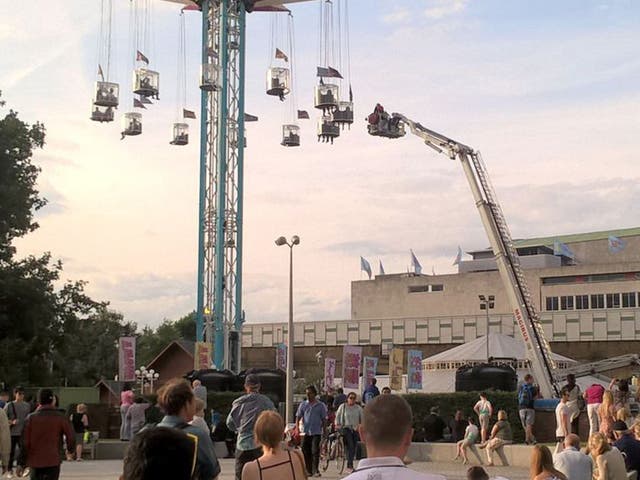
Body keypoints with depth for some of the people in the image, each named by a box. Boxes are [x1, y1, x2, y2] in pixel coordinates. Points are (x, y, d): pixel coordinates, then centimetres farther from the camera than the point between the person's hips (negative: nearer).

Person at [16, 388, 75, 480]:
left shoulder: (31, 418, -1)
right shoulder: (61, 417, -4)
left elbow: (24, 443, -4)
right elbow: (71, 437, -6)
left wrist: (21, 464, 1)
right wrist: (70, 449, 15)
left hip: (35, 462, 2)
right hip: (53, 462, -2)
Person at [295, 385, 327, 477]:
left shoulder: (320, 405, 4)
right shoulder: (303, 405, 8)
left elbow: (324, 419, 7)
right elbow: (298, 417, 8)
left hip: (316, 432, -2)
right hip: (306, 432, 2)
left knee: (315, 451, -8)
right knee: (305, 451, 4)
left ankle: (315, 470, -2)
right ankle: (309, 470, 15)